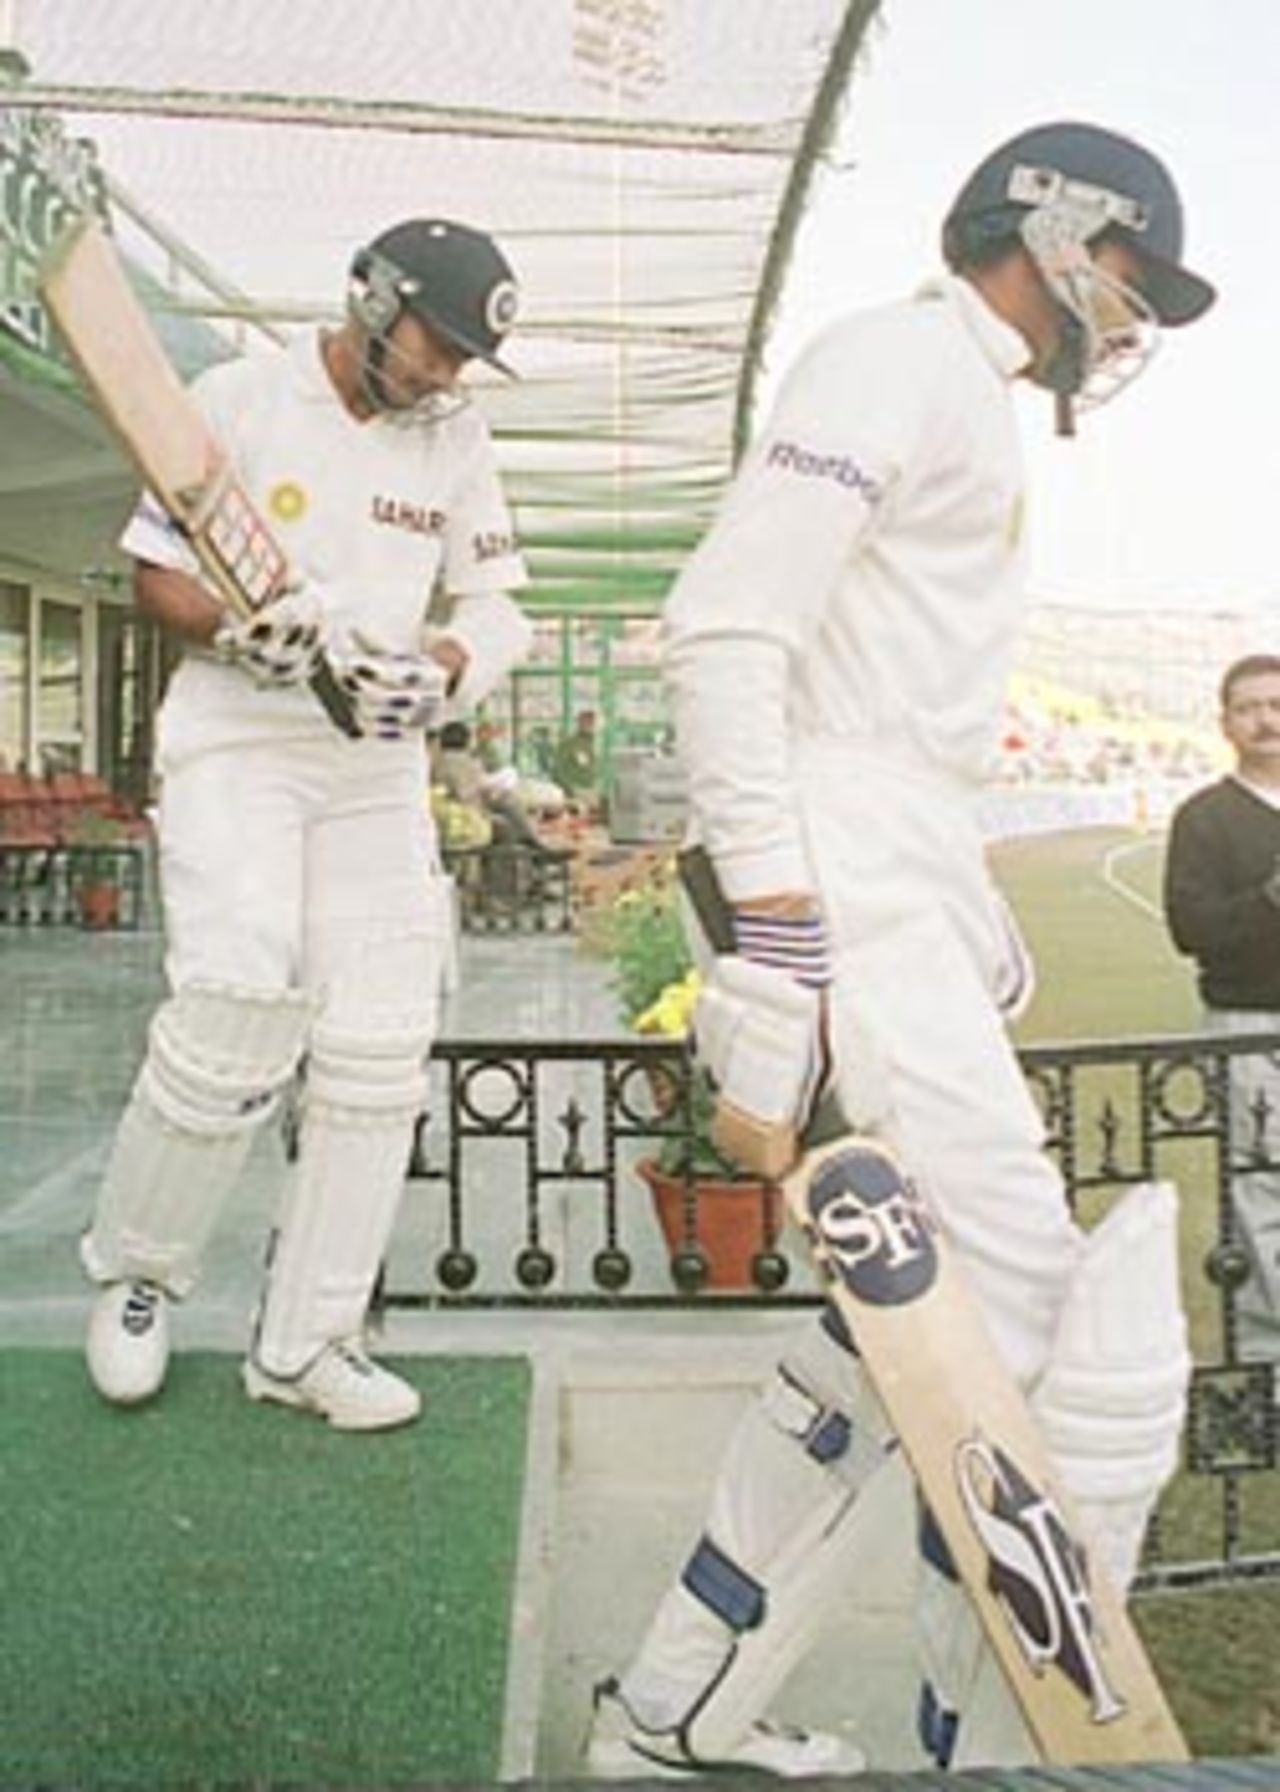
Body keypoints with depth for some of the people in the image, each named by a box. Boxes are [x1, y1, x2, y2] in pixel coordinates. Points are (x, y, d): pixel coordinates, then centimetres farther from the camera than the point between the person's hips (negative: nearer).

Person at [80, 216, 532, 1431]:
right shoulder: (239, 399, -3)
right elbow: (156, 576, -3)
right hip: (235, 741, -4)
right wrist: (258, 634, -23)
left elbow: (496, 601, 7)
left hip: (379, 764, 5)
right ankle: (134, 1269, 6)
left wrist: (440, 670, -16)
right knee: (238, 1006, -20)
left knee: (381, 1046, -2)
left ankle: (303, 1344, 9)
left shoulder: (455, 434, 8)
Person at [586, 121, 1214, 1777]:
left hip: (911, 890, 10)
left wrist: (979, 919, 25)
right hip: (844, 893, -10)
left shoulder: (973, 404, 25)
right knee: (1015, 1305, -10)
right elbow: (724, 628, -19)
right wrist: (774, 929, -25)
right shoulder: (894, 357, -6)